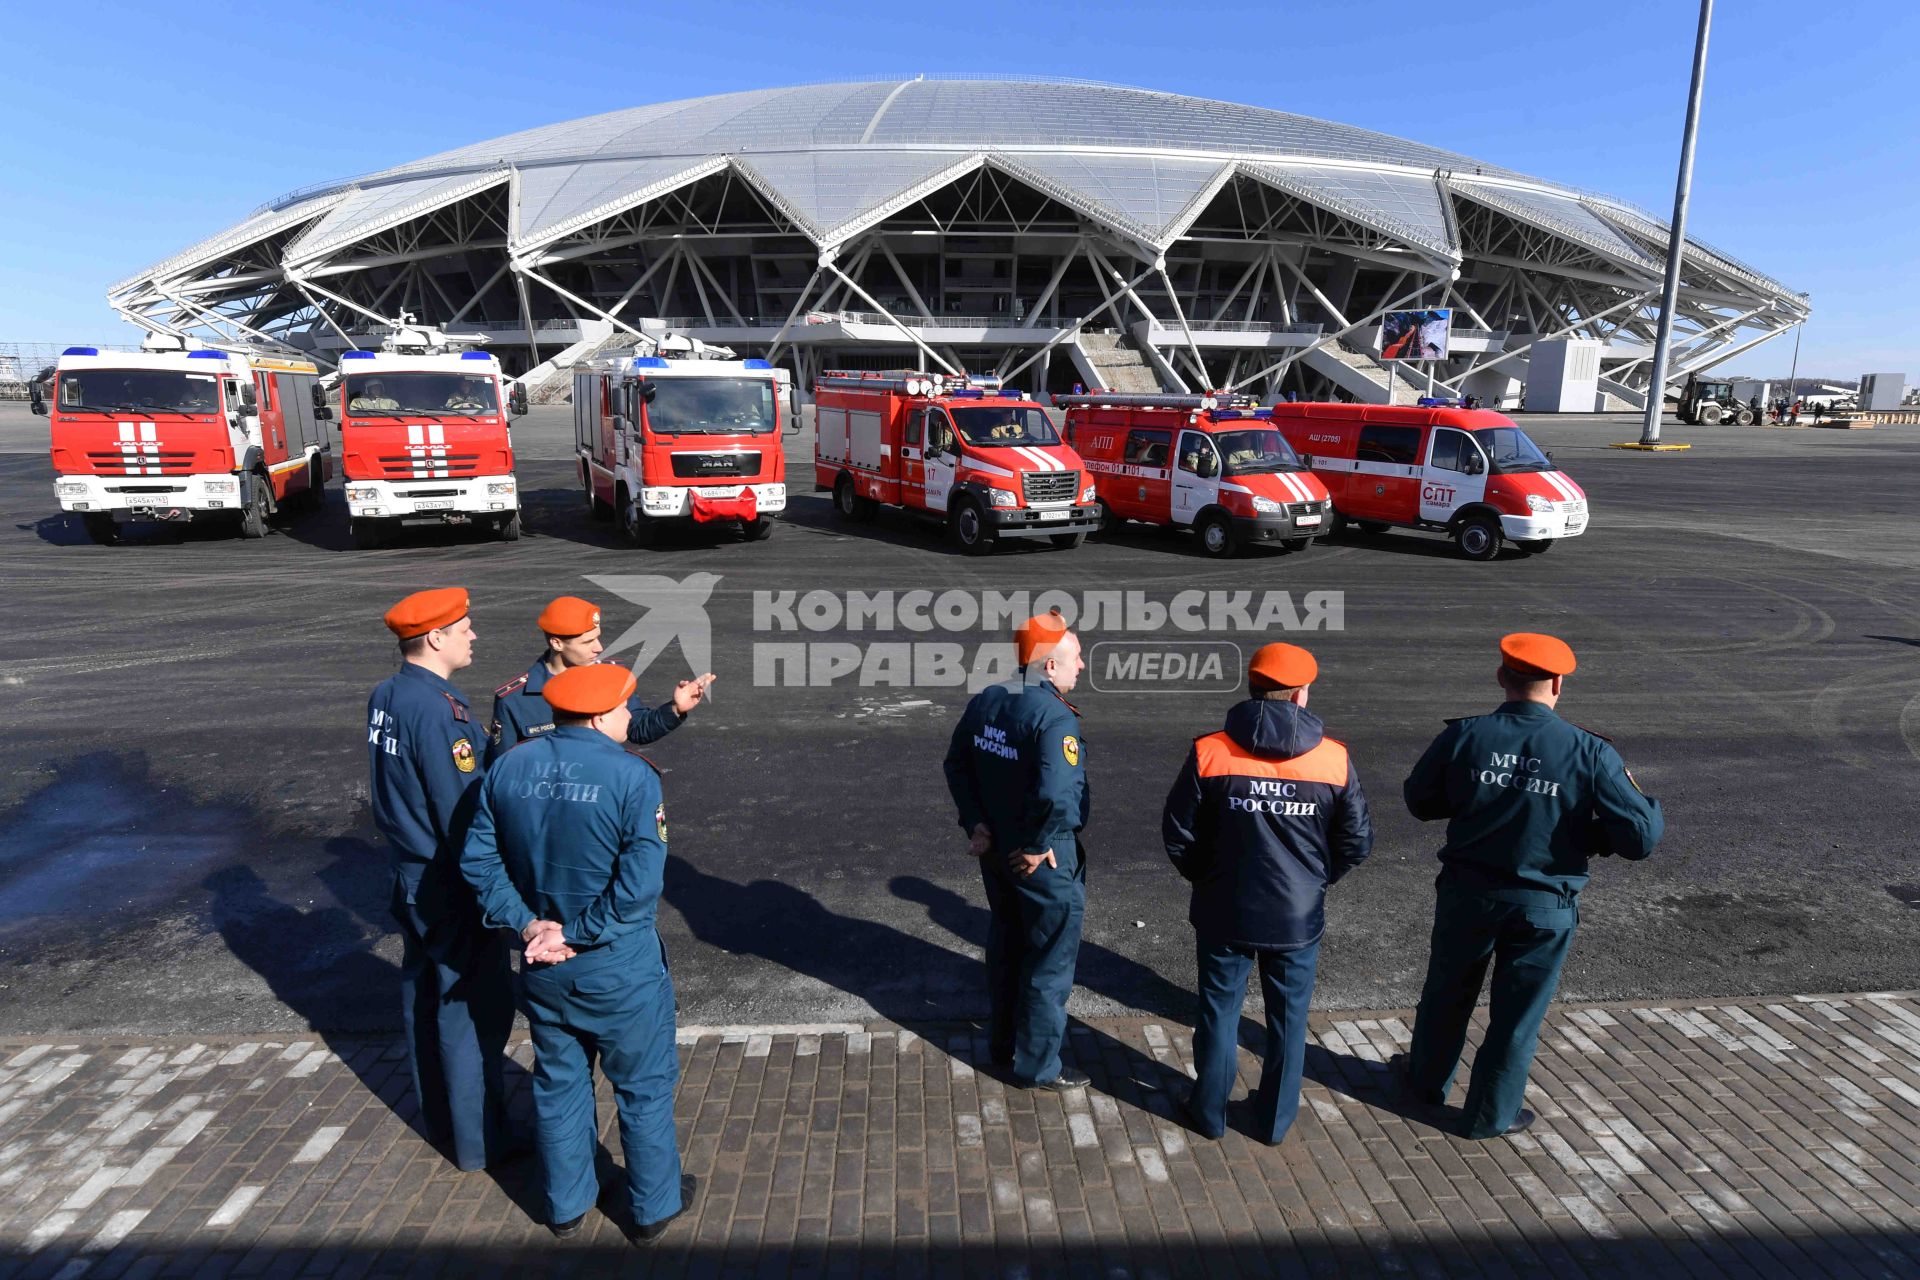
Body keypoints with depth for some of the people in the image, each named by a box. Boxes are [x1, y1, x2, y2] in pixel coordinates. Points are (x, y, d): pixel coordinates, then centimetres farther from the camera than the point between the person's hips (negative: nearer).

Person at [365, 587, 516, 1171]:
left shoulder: (384, 696, 4)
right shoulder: (437, 707, -24)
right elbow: (461, 810, -24)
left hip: (409, 873, 9)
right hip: (449, 883, -9)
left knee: (422, 996, 20)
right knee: (471, 1011, 4)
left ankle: (437, 1118, 38)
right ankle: (479, 1141, 17)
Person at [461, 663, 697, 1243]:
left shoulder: (508, 768, -4)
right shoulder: (632, 776, -21)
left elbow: (478, 859, -3)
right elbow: (639, 883, -24)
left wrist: (527, 923, -6)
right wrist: (577, 933, -14)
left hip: (543, 971, 5)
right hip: (620, 970, -5)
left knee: (558, 1083, 23)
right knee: (643, 1087, 15)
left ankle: (565, 1205, 41)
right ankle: (653, 1206, 32)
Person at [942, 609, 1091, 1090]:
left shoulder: (985, 701, -1)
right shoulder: (1054, 717, -27)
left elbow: (957, 764, 5)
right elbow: (1058, 796, -37)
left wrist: (976, 824, 4)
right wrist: (1038, 847, -22)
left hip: (995, 850, 8)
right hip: (1045, 861, -8)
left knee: (1005, 947, 25)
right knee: (1049, 964, 11)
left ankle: (1003, 1045, 42)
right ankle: (1037, 1066, 26)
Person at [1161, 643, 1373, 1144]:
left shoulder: (1209, 753, -14)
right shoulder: (1335, 759, -11)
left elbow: (1177, 833, -9)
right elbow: (1357, 841, -3)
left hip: (1224, 911, 0)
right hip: (1298, 916, 1)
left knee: (1219, 1009, 17)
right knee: (1288, 1017, 18)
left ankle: (1210, 1111, 32)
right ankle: (1275, 1119, 33)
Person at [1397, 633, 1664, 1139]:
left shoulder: (1464, 736, -14)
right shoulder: (1590, 753, -16)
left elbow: (1420, 800, -1)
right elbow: (1642, 837, -15)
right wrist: (1593, 836, 5)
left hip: (1467, 893, 1)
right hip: (1545, 906, -1)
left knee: (1447, 992, 22)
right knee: (1517, 1015, 17)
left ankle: (1427, 1080, 43)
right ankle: (1491, 1115, 33)